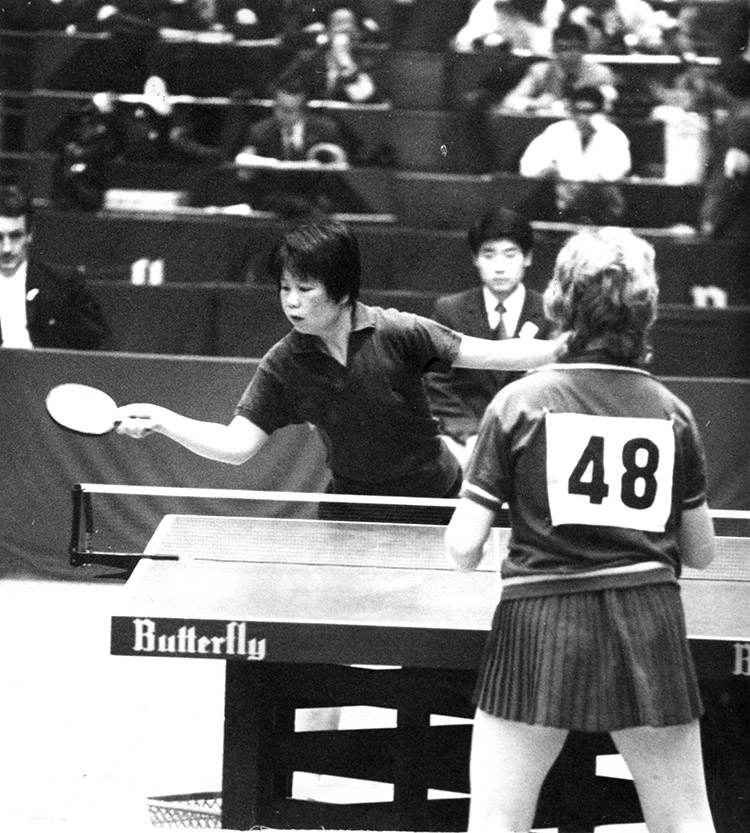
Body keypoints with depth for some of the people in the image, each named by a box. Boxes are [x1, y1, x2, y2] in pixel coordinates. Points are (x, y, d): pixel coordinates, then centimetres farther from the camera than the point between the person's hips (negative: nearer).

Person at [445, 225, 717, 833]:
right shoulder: (671, 412, 5)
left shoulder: (521, 400, -3)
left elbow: (463, 545, -4)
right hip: (651, 624, 2)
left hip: (540, 623, -2)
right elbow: (701, 551, 12)